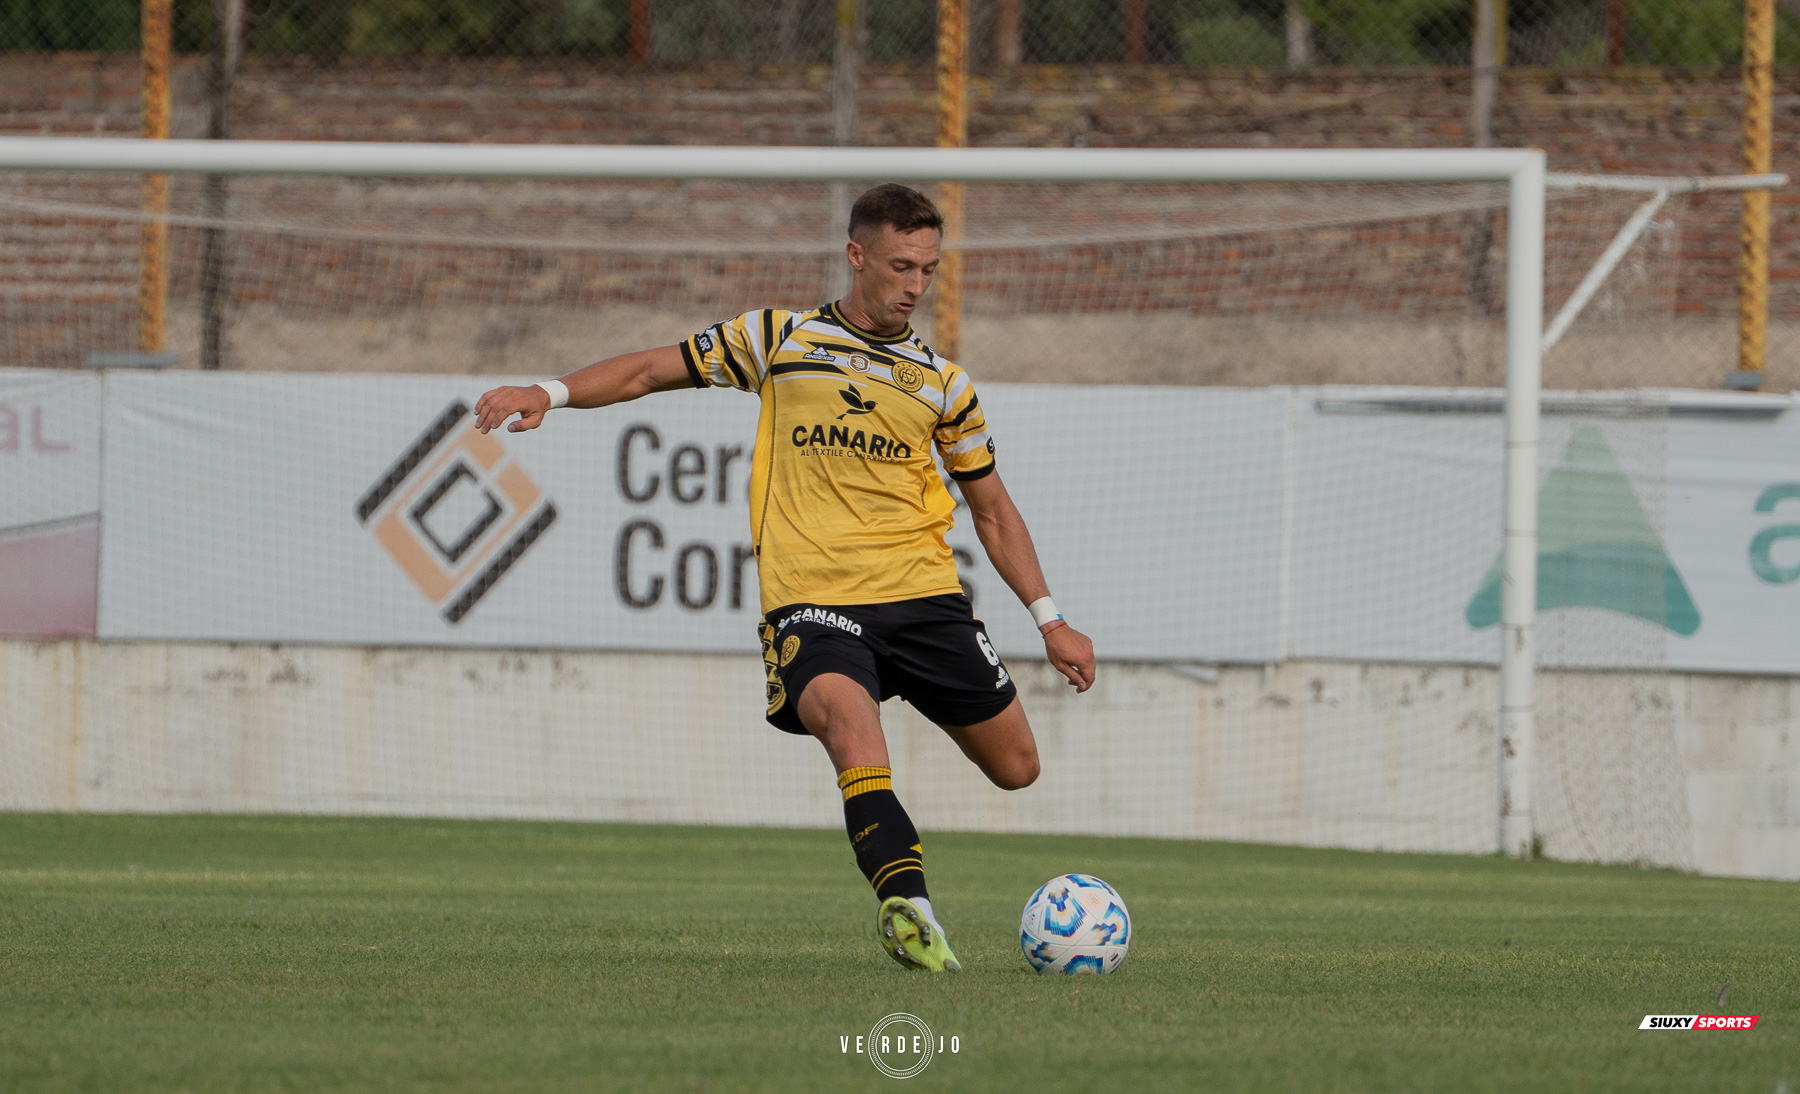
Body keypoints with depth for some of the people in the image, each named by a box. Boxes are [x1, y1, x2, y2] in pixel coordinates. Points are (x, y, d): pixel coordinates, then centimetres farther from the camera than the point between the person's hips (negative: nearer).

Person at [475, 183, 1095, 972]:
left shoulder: (942, 383, 15)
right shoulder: (779, 341, 10)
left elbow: (992, 509, 21)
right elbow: (655, 369, 13)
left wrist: (1049, 619, 17)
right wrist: (552, 393, -3)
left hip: (923, 595, 4)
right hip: (812, 600, -4)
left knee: (1015, 767, 1)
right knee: (850, 722, -33)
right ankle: (906, 903, -44)